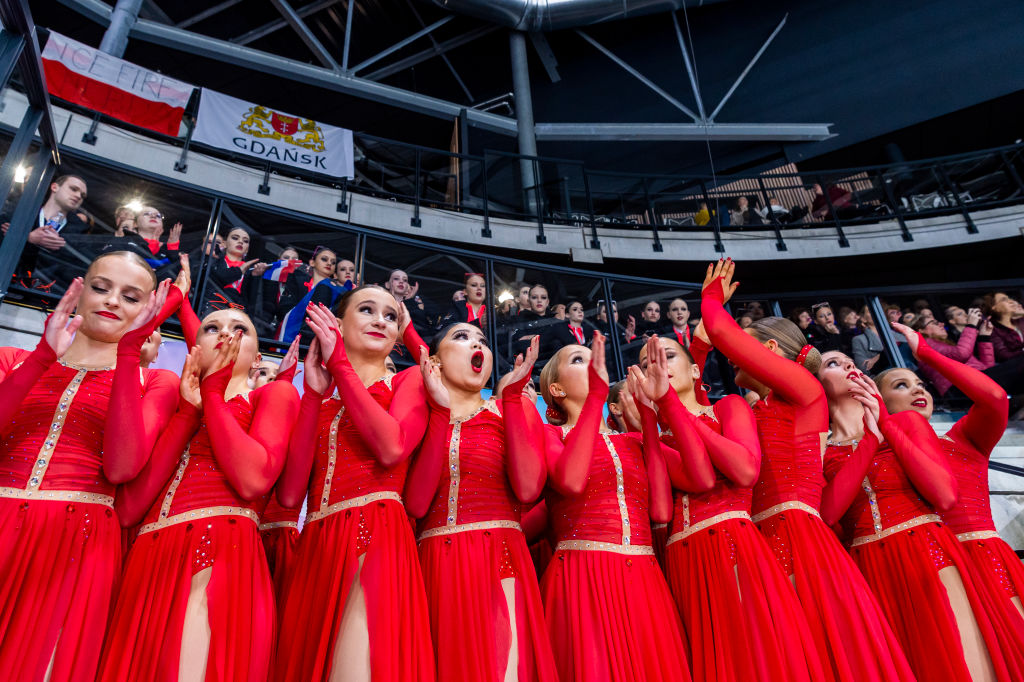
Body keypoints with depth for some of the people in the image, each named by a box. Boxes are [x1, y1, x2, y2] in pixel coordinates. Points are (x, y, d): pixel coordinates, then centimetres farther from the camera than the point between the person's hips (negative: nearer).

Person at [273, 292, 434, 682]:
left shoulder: (409, 379, 8)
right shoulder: (316, 400, 16)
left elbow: (392, 447, -16)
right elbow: (289, 494, 0)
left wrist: (340, 364, -8)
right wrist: (314, 394, -2)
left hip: (377, 539, -3)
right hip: (314, 549, 4)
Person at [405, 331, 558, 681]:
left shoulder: (515, 410, 8)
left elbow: (528, 489, -10)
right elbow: (415, 504, -8)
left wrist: (512, 397, -9)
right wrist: (441, 411, -10)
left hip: (500, 561, 0)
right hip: (435, 564, 1)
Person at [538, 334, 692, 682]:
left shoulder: (632, 440, 16)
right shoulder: (550, 434, 4)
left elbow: (661, 510, 0)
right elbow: (571, 481, -19)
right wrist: (596, 395, -15)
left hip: (643, 579, 5)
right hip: (581, 576, -4)